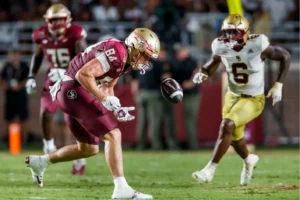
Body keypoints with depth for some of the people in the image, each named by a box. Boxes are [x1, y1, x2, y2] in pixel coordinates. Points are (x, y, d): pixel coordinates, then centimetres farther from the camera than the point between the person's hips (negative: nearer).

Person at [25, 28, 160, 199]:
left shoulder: (125, 61, 13)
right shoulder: (116, 53, -19)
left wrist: (116, 108, 2)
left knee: (89, 149, 18)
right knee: (113, 135, -14)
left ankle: (39, 162, 31)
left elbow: (107, 87, 19)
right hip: (74, 90, -10)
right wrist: (106, 100, -25)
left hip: (71, 95, 10)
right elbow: (84, 74, -26)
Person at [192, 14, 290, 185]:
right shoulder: (221, 47, -13)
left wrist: (278, 85, -14)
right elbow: (213, 63, 7)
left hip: (253, 99, -5)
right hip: (233, 96, 5)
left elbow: (285, 56, -11)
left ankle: (210, 170, -18)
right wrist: (203, 73, -16)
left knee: (227, 126, -24)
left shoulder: (258, 46, -24)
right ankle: (249, 160, 51)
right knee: (235, 138, 17)